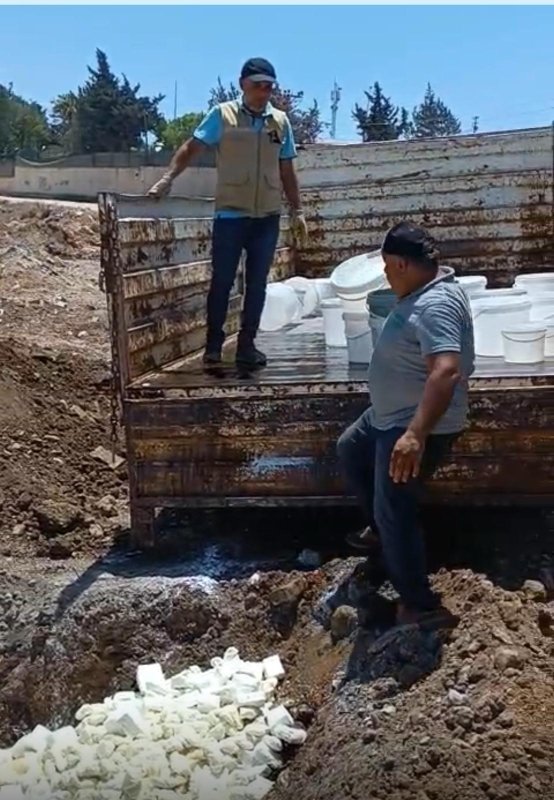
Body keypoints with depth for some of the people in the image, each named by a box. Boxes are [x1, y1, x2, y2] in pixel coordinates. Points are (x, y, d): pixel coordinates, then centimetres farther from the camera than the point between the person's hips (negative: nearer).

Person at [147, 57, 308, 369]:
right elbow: (191, 148, -4)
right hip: (230, 215, -3)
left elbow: (287, 171, 13)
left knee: (257, 284, 7)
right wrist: (168, 178, -17)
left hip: (268, 217, 3)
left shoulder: (281, 121, 9)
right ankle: (213, 344, 12)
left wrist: (298, 211, 10)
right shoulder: (223, 114, -2)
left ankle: (247, 345, 16)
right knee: (222, 281, 1)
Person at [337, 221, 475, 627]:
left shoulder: (436, 305, -28)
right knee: (350, 450, 29)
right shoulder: (427, 290, 5)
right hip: (391, 416, 11)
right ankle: (382, 530, 40)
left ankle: (420, 605, 7)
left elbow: (446, 371, -41)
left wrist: (416, 434, -48)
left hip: (418, 427, -11)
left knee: (394, 511, -6)